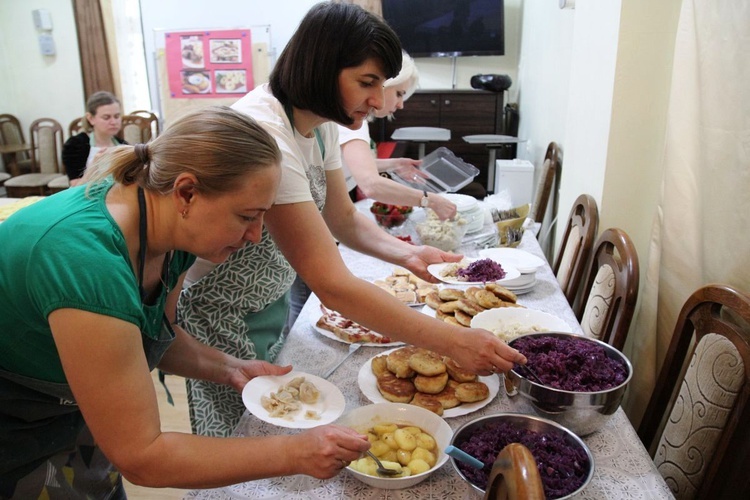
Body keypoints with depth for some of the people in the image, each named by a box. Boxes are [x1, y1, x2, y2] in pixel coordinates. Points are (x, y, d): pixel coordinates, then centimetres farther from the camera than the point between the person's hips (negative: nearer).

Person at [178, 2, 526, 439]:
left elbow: (343, 219, 5)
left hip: (275, 302, 8)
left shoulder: (319, 121, -5)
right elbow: (332, 284, -36)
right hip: (220, 319, -7)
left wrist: (406, 253, -14)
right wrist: (455, 342, -33)